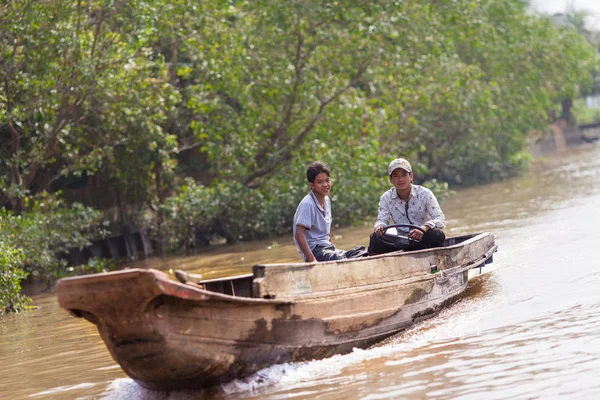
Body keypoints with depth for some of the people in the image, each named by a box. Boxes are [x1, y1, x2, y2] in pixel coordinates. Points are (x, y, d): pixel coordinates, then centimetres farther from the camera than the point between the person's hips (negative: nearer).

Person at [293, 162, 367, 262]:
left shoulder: (326, 200, 13)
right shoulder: (307, 204, -15)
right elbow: (299, 235, -22)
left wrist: (332, 247, 15)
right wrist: (312, 260, -29)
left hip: (327, 247, 9)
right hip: (315, 251, -9)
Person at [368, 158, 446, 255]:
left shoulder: (424, 194, -6)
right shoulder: (386, 198, 4)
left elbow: (441, 220, -14)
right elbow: (382, 220, -2)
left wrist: (424, 228, -36)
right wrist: (379, 226, -30)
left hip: (421, 239, -2)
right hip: (399, 241, 2)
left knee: (437, 235, -33)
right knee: (375, 237, -23)